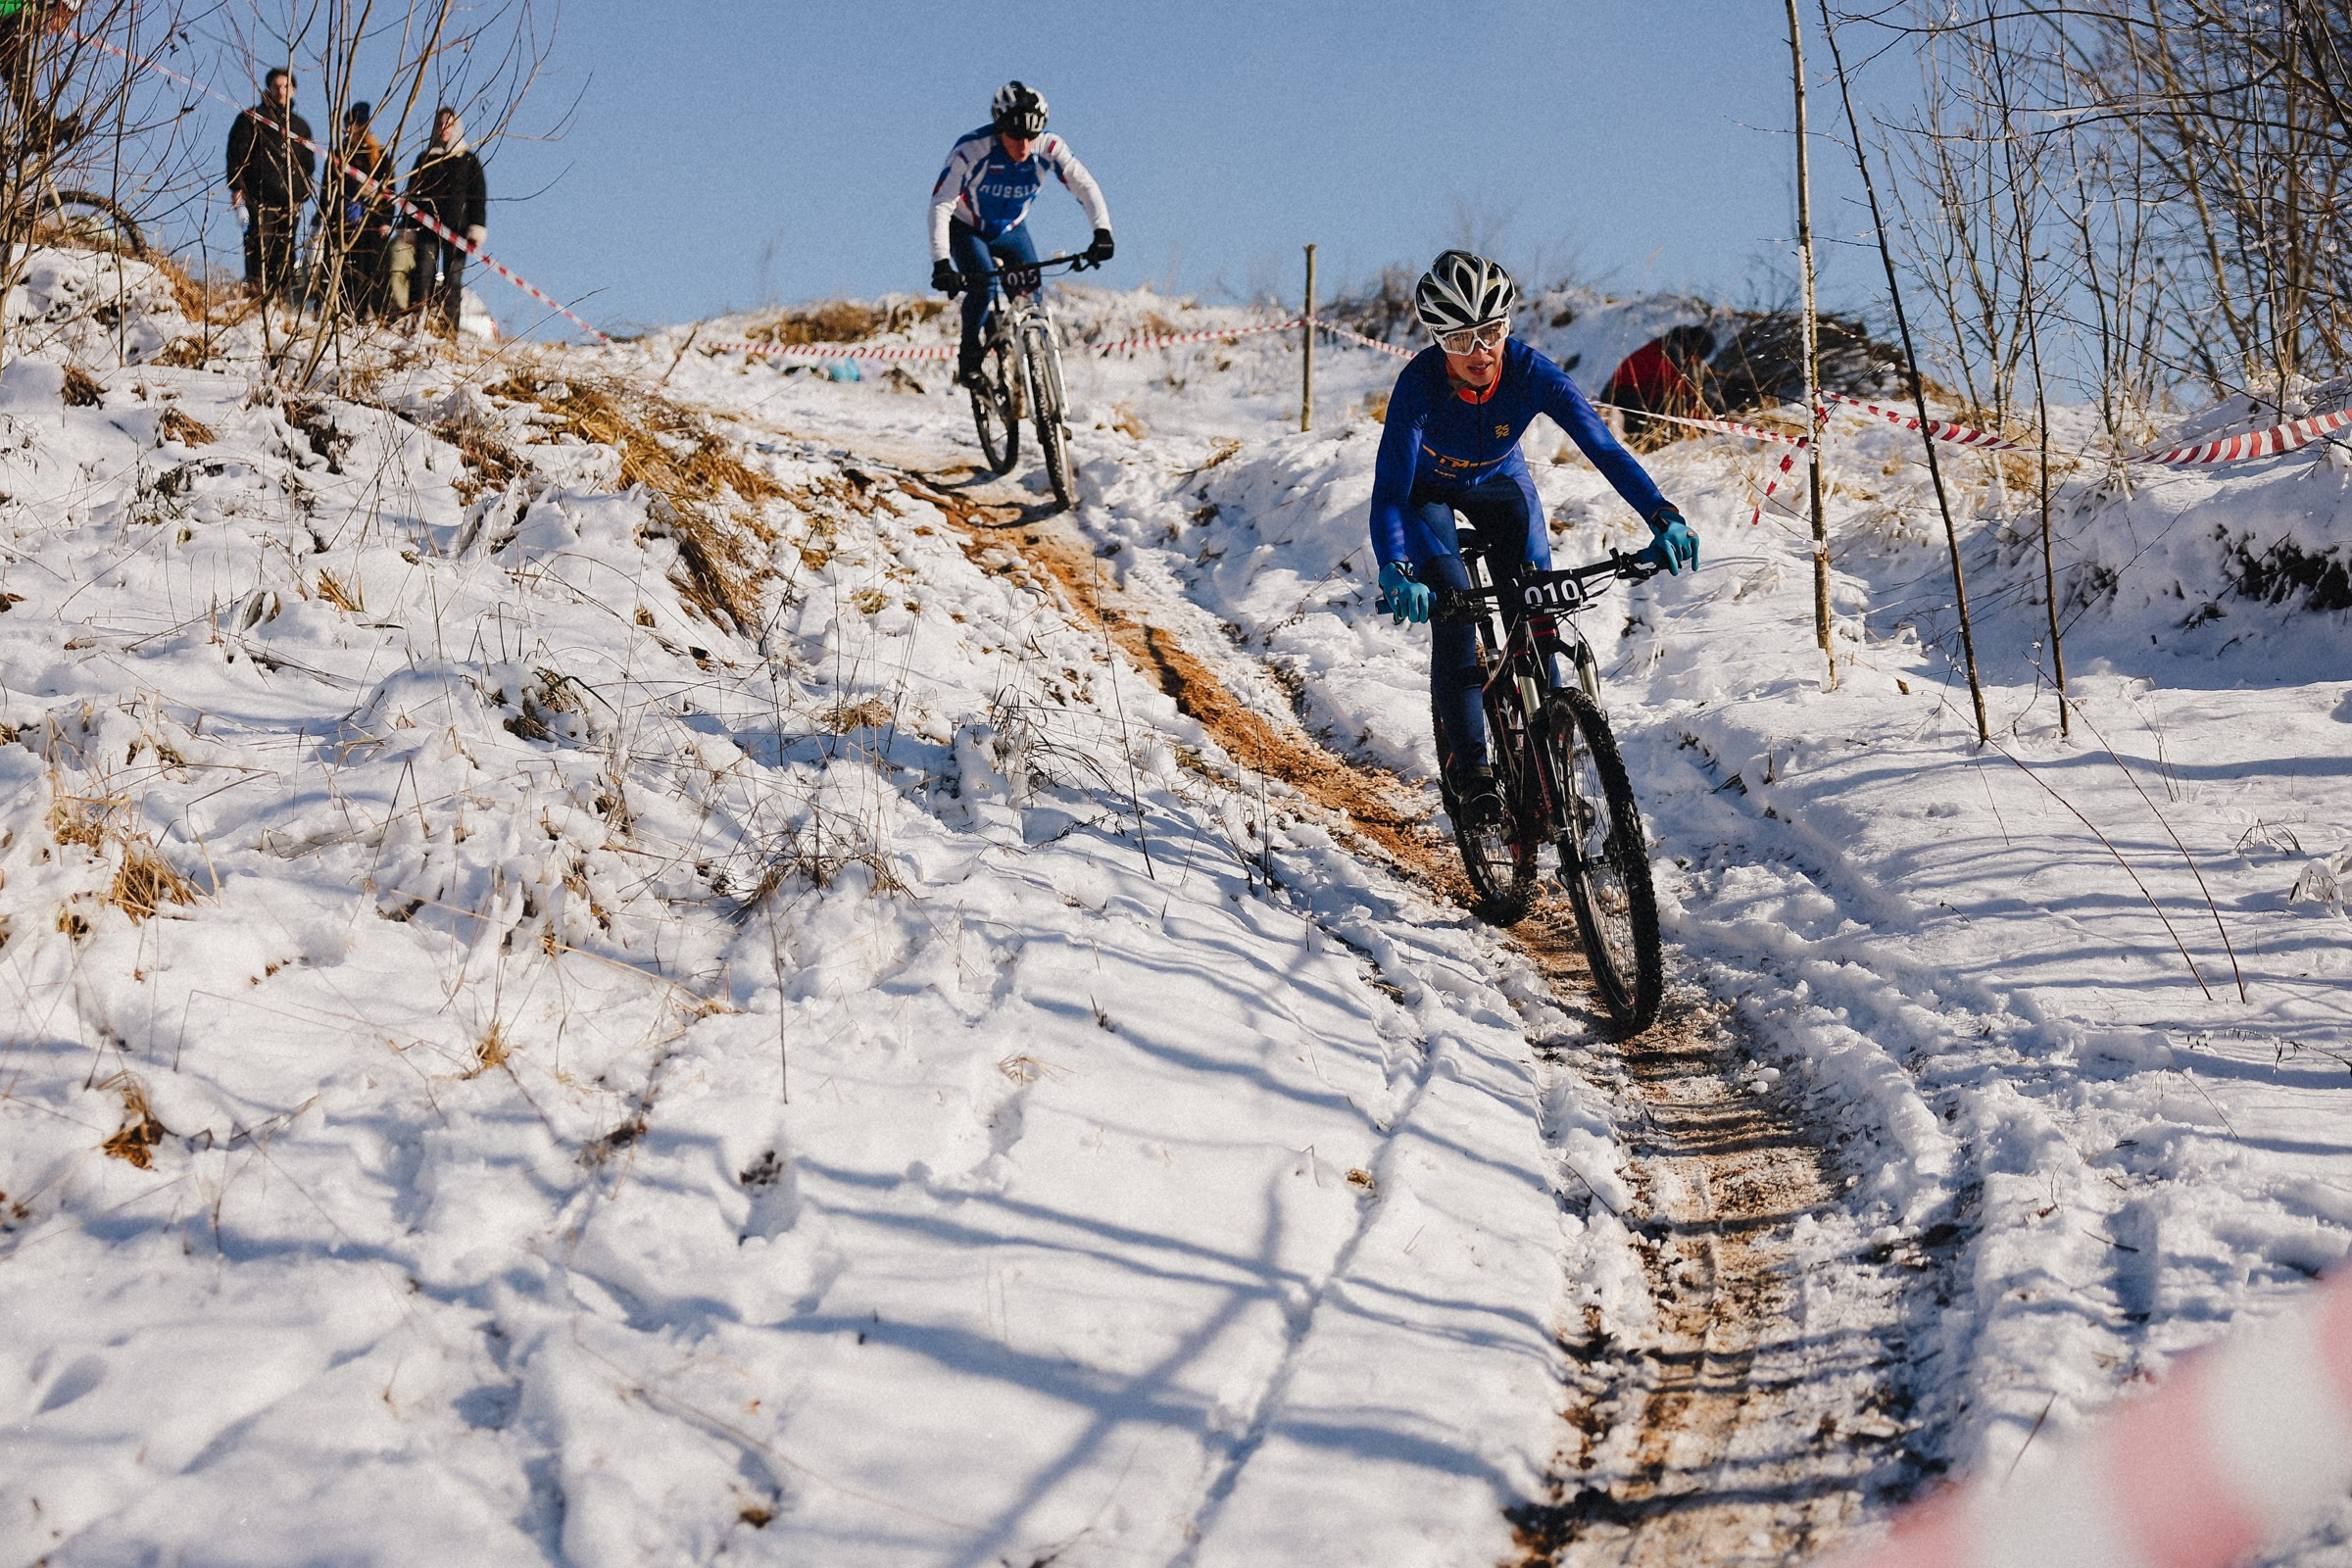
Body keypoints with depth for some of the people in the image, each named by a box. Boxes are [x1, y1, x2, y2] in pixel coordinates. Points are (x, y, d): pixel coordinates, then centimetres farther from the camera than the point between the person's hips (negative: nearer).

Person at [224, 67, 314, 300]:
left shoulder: (300, 126, 21)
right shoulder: (252, 119, 8)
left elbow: (308, 163, 27)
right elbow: (237, 153, 2)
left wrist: (303, 194, 17)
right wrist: (237, 186, -8)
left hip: (290, 200, 4)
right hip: (261, 197, -4)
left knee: (285, 253, 1)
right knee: (260, 246, -14)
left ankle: (281, 295, 2)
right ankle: (256, 292, -15)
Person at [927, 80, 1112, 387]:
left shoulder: (1049, 147, -24)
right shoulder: (971, 151, -34)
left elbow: (1085, 186, -23)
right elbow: (940, 205, -36)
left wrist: (1102, 231, -41)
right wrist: (941, 263, -46)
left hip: (1012, 231, 3)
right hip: (966, 230, -3)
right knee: (983, 285, -27)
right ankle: (969, 359, -9)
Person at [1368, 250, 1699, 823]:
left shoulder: (1532, 373, -32)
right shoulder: (1419, 383, -36)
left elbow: (1603, 448, -36)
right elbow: (1389, 489, -40)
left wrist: (1664, 519, -49)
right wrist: (1395, 572, -57)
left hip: (1499, 482, 2)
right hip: (1428, 491, -2)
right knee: (1453, 616, -17)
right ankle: (1467, 768, -7)